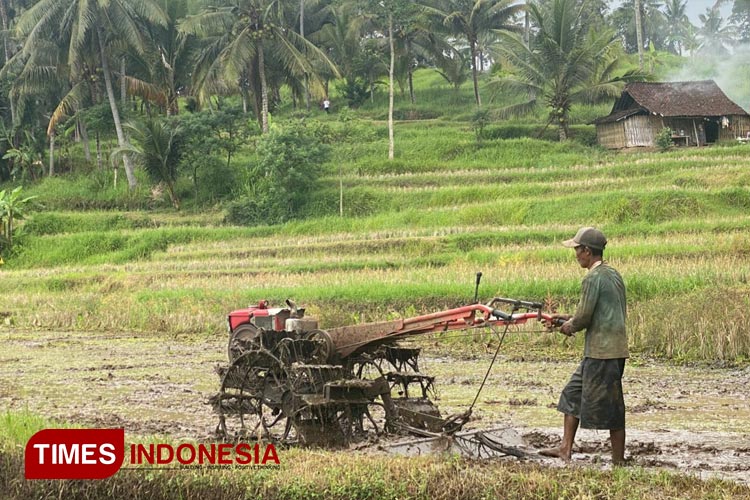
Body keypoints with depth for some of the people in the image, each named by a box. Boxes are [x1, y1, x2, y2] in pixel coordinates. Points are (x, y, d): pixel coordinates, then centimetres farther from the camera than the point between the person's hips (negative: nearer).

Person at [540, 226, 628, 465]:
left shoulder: (593, 278, -15)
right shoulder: (613, 274, 14)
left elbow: (584, 317, -16)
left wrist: (570, 326, 4)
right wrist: (571, 318, 20)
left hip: (602, 351, -10)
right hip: (614, 347, 10)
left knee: (609, 406, -2)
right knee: (573, 393, 17)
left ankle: (619, 461, 5)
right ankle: (566, 448, 21)